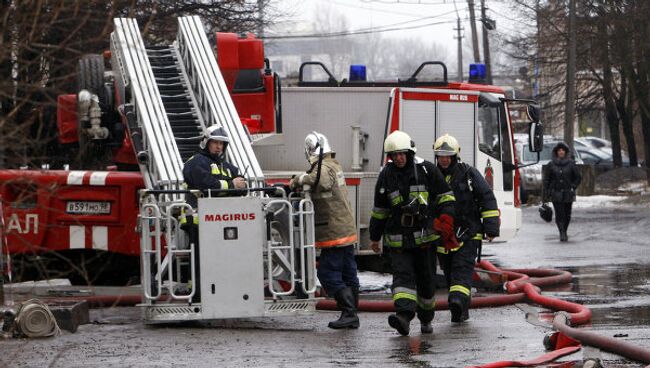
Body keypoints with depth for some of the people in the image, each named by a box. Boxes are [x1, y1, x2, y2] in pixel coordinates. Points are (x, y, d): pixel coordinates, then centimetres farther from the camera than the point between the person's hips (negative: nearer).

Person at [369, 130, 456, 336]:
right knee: (402, 275, -16)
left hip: (425, 236, -1)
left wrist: (446, 218, -11)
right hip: (398, 239, 1)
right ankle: (403, 316, -32)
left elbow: (445, 196, 5)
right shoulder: (386, 176, 6)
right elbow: (379, 209, 15)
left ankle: (426, 319, 25)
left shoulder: (427, 170, -1)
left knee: (426, 280, 8)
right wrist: (375, 237, 19)